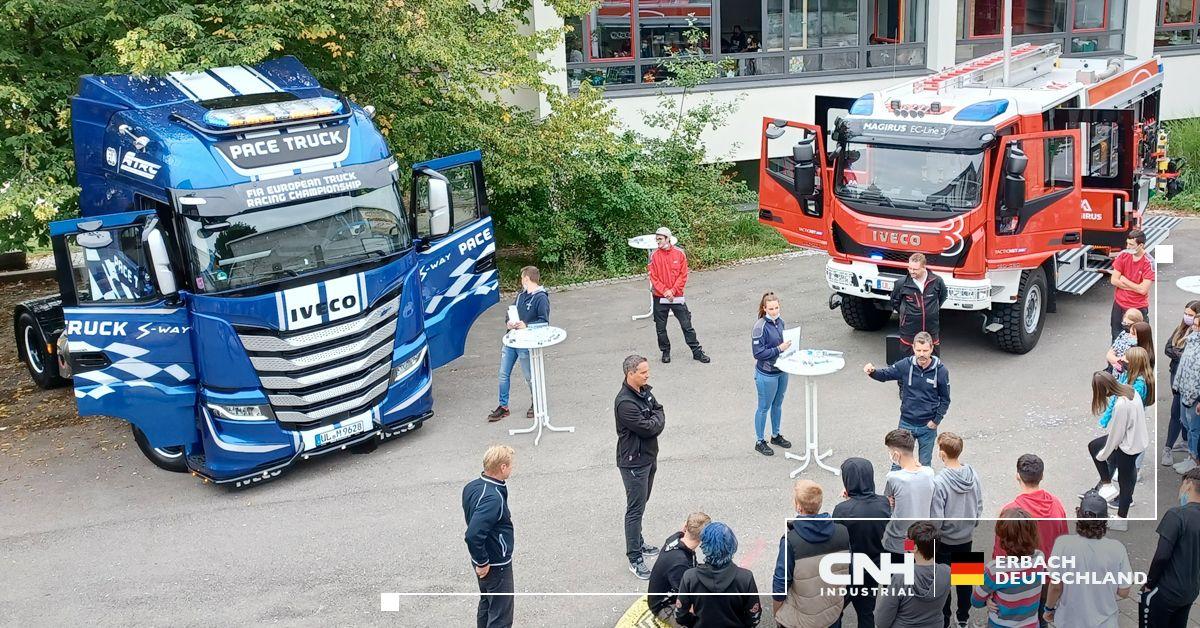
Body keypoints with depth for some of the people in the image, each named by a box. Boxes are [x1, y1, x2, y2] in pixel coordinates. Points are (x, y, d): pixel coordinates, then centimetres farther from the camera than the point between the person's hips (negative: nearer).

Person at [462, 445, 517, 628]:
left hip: (484, 558, 9)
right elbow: (473, 535, -37)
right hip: (496, 565, -9)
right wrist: (482, 562, -22)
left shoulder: (472, 486, -3)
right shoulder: (493, 498, -31)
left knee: (486, 603, 25)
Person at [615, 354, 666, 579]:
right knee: (635, 508, -4)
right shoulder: (625, 402, -26)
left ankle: (638, 543, 37)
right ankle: (635, 559, 2)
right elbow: (647, 428, -25)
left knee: (641, 504, 21)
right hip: (633, 461, -9)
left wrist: (653, 422, -10)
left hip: (648, 456, 9)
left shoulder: (644, 391, 4)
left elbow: (660, 410, 8)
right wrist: (657, 420, -6)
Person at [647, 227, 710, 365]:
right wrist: (664, 291, -14)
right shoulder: (654, 256, -2)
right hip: (660, 298, 1)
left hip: (677, 296, -1)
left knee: (687, 325, 3)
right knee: (661, 328, 8)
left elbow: (683, 275, -3)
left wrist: (673, 290, -13)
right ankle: (665, 352, 25)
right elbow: (653, 277, -3)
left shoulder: (679, 253, -3)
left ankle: (697, 352, 12)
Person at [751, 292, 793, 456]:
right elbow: (758, 353, -23)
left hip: (782, 371, 7)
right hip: (766, 374, -7)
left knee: (777, 404, 21)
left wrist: (788, 346, -2)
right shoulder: (760, 327, -21)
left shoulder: (779, 322, 1)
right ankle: (759, 442, 20)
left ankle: (776, 435, 38)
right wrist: (779, 349, -26)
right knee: (764, 408, 6)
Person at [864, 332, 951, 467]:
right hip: (906, 423, 1)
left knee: (925, 465, 15)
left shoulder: (941, 370, -12)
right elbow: (885, 374, 1)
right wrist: (872, 372, -21)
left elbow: (945, 399, -1)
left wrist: (936, 421, -7)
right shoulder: (905, 365, -12)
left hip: (928, 426, -1)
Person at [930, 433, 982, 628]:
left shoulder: (939, 482, -28)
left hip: (944, 540, -5)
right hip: (966, 538, 5)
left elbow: (936, 519, -23)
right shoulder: (973, 475, -11)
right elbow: (979, 507, 1)